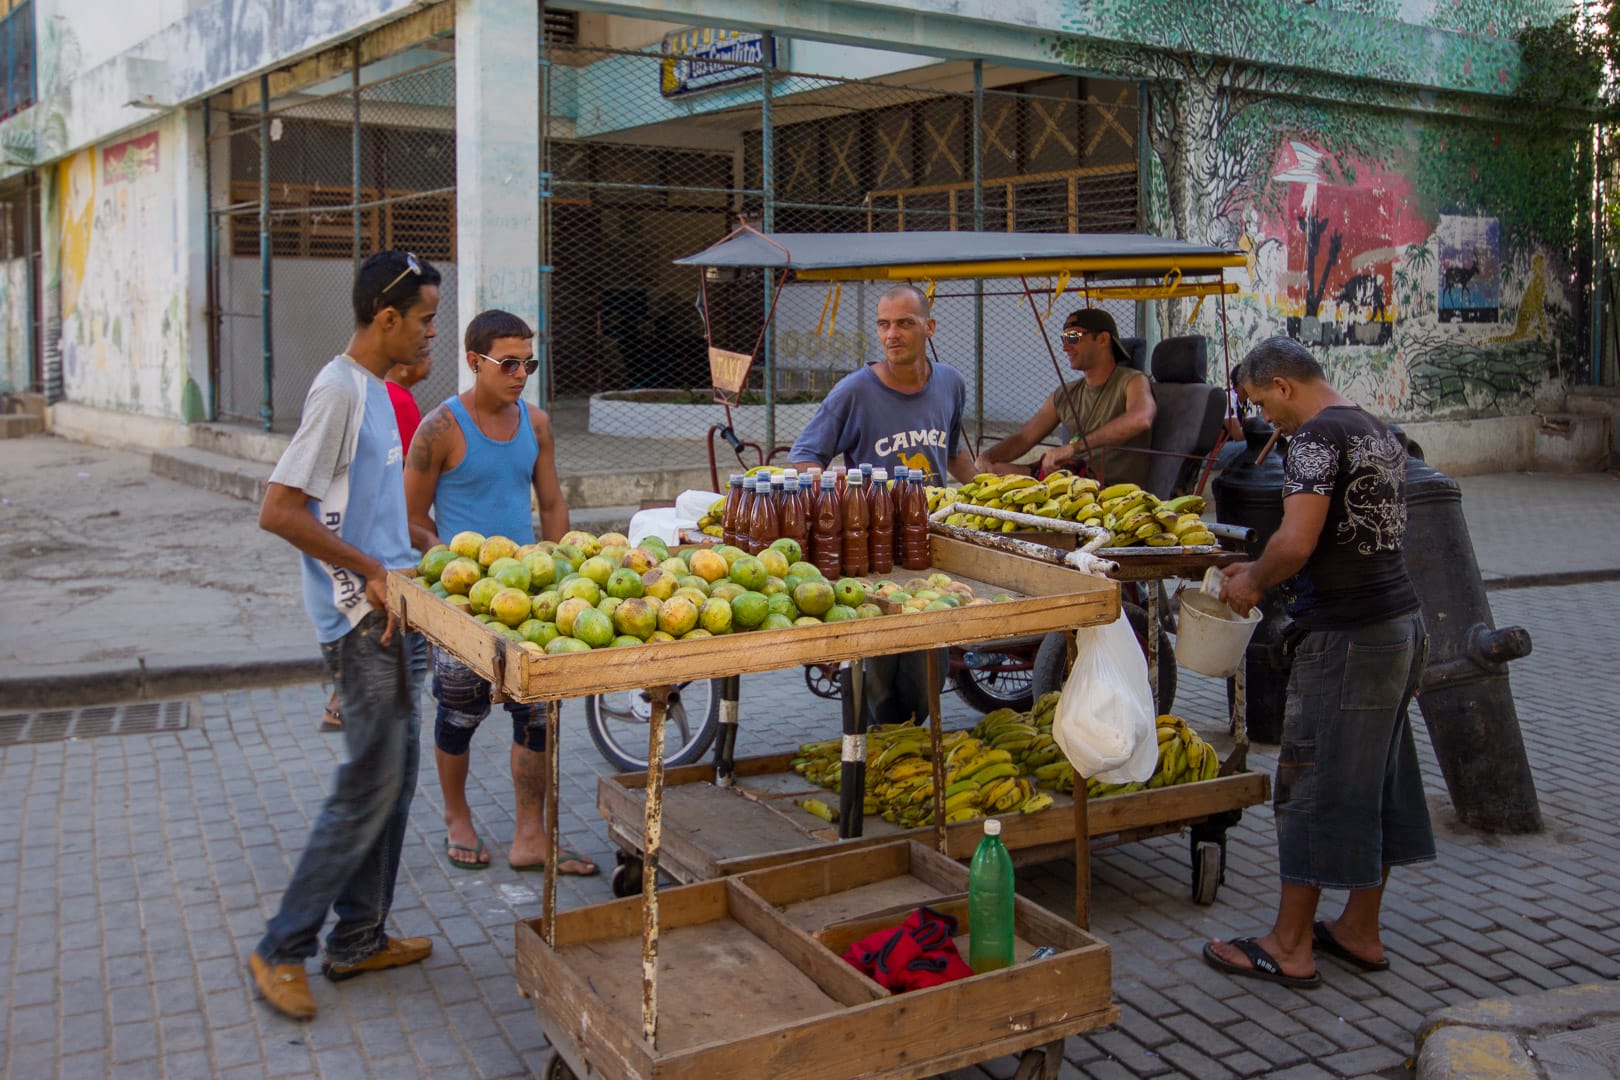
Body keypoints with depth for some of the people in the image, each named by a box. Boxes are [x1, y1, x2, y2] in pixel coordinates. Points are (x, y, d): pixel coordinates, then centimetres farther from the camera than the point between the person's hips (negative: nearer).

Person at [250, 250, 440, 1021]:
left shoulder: (373, 389, 13)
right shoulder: (339, 389, -17)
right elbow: (279, 511, -22)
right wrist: (371, 571, -19)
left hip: (387, 610, 10)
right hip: (361, 618, -10)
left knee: (396, 775, 14)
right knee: (370, 785, -3)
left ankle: (358, 939, 25)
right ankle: (282, 950, 10)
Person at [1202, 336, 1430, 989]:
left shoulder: (1318, 435, -14)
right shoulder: (1377, 433, 16)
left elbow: (1295, 543, -24)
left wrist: (1252, 582, -4)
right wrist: (1263, 573, 18)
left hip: (1345, 638, -10)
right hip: (1400, 624, 10)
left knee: (1315, 783, -1)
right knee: (1378, 777, 15)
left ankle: (1290, 947, 9)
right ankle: (1361, 930, 27)